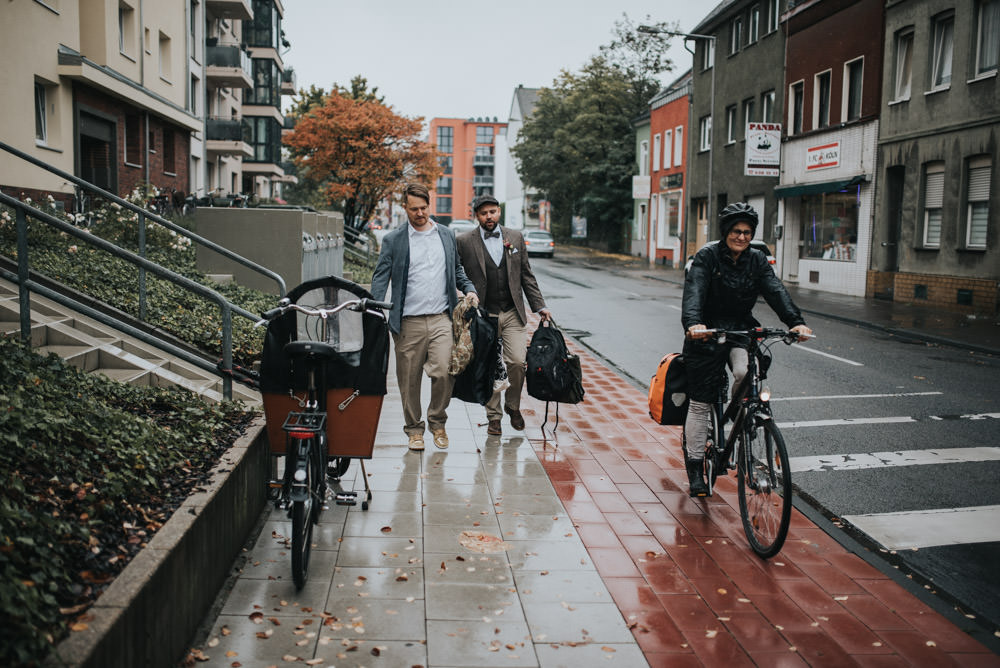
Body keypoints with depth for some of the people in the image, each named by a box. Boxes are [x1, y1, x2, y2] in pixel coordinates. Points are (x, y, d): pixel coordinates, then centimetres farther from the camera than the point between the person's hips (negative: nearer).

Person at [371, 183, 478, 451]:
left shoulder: (446, 235, 12)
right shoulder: (393, 240, 3)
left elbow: (456, 269, 25)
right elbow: (380, 278, -1)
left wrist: (470, 289, 7)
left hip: (441, 319, 1)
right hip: (408, 322, -1)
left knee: (444, 372, -10)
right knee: (409, 380, 4)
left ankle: (437, 422, 14)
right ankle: (414, 429, 22)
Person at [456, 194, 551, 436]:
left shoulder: (515, 237, 8)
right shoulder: (464, 241, -1)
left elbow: (527, 276, 12)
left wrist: (539, 307, 8)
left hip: (513, 313, 2)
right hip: (483, 315, -1)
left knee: (517, 361, -8)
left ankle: (512, 405, 18)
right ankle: (493, 416, 18)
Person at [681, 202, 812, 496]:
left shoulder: (756, 260, 3)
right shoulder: (707, 257, -10)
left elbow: (775, 291, -10)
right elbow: (694, 292, -25)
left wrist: (795, 321, -28)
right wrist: (693, 323, -44)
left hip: (741, 331, 3)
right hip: (707, 334, -3)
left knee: (747, 373, -30)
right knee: (700, 403, 1)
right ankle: (695, 467, 15)